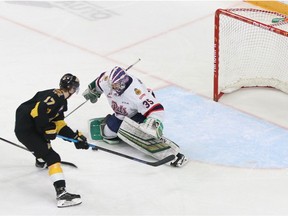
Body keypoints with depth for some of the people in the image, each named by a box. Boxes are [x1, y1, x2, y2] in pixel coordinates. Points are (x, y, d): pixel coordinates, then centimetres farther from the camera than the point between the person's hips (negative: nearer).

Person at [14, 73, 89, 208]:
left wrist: (76, 137, 8)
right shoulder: (55, 97, -16)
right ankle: (61, 194, -25)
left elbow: (59, 125, 15)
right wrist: (48, 129, -17)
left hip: (32, 127, 11)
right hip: (26, 130, -11)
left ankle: (41, 160, 72)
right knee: (52, 157, -16)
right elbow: (38, 111, -28)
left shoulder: (60, 101, 15)